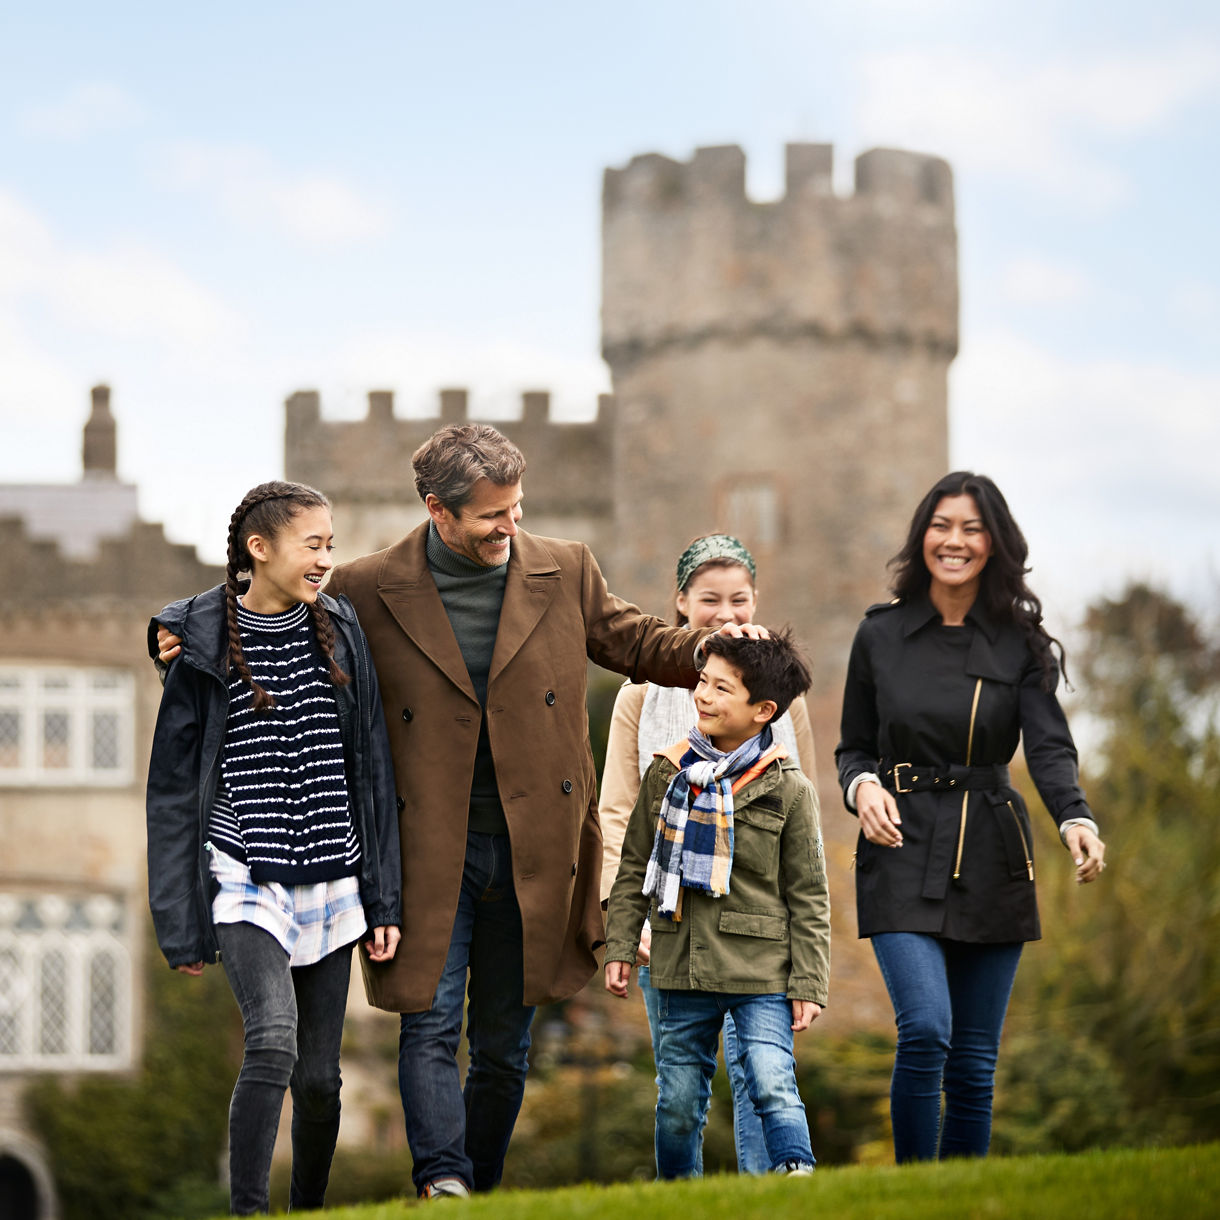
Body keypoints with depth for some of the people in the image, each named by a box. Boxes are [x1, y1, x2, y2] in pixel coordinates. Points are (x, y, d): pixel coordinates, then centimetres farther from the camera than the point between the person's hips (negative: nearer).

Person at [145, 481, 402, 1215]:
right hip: (246, 881, -4)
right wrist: (183, 926, -2)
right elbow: (174, 790, 0)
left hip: (331, 878, 4)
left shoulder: (340, 635, 7)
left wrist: (384, 901, 6)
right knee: (273, 1042, -23)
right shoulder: (205, 646, -3)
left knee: (319, 1075, 6)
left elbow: (371, 770, 10)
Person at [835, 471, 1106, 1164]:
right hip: (903, 855, -1)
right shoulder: (881, 635, 4)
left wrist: (1076, 820, -28)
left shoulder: (1020, 644, 3)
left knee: (975, 1061, 3)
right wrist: (863, 786, -11)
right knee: (926, 1029, -20)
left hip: (990, 862, 1)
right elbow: (853, 748, 12)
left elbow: (1049, 748, -9)